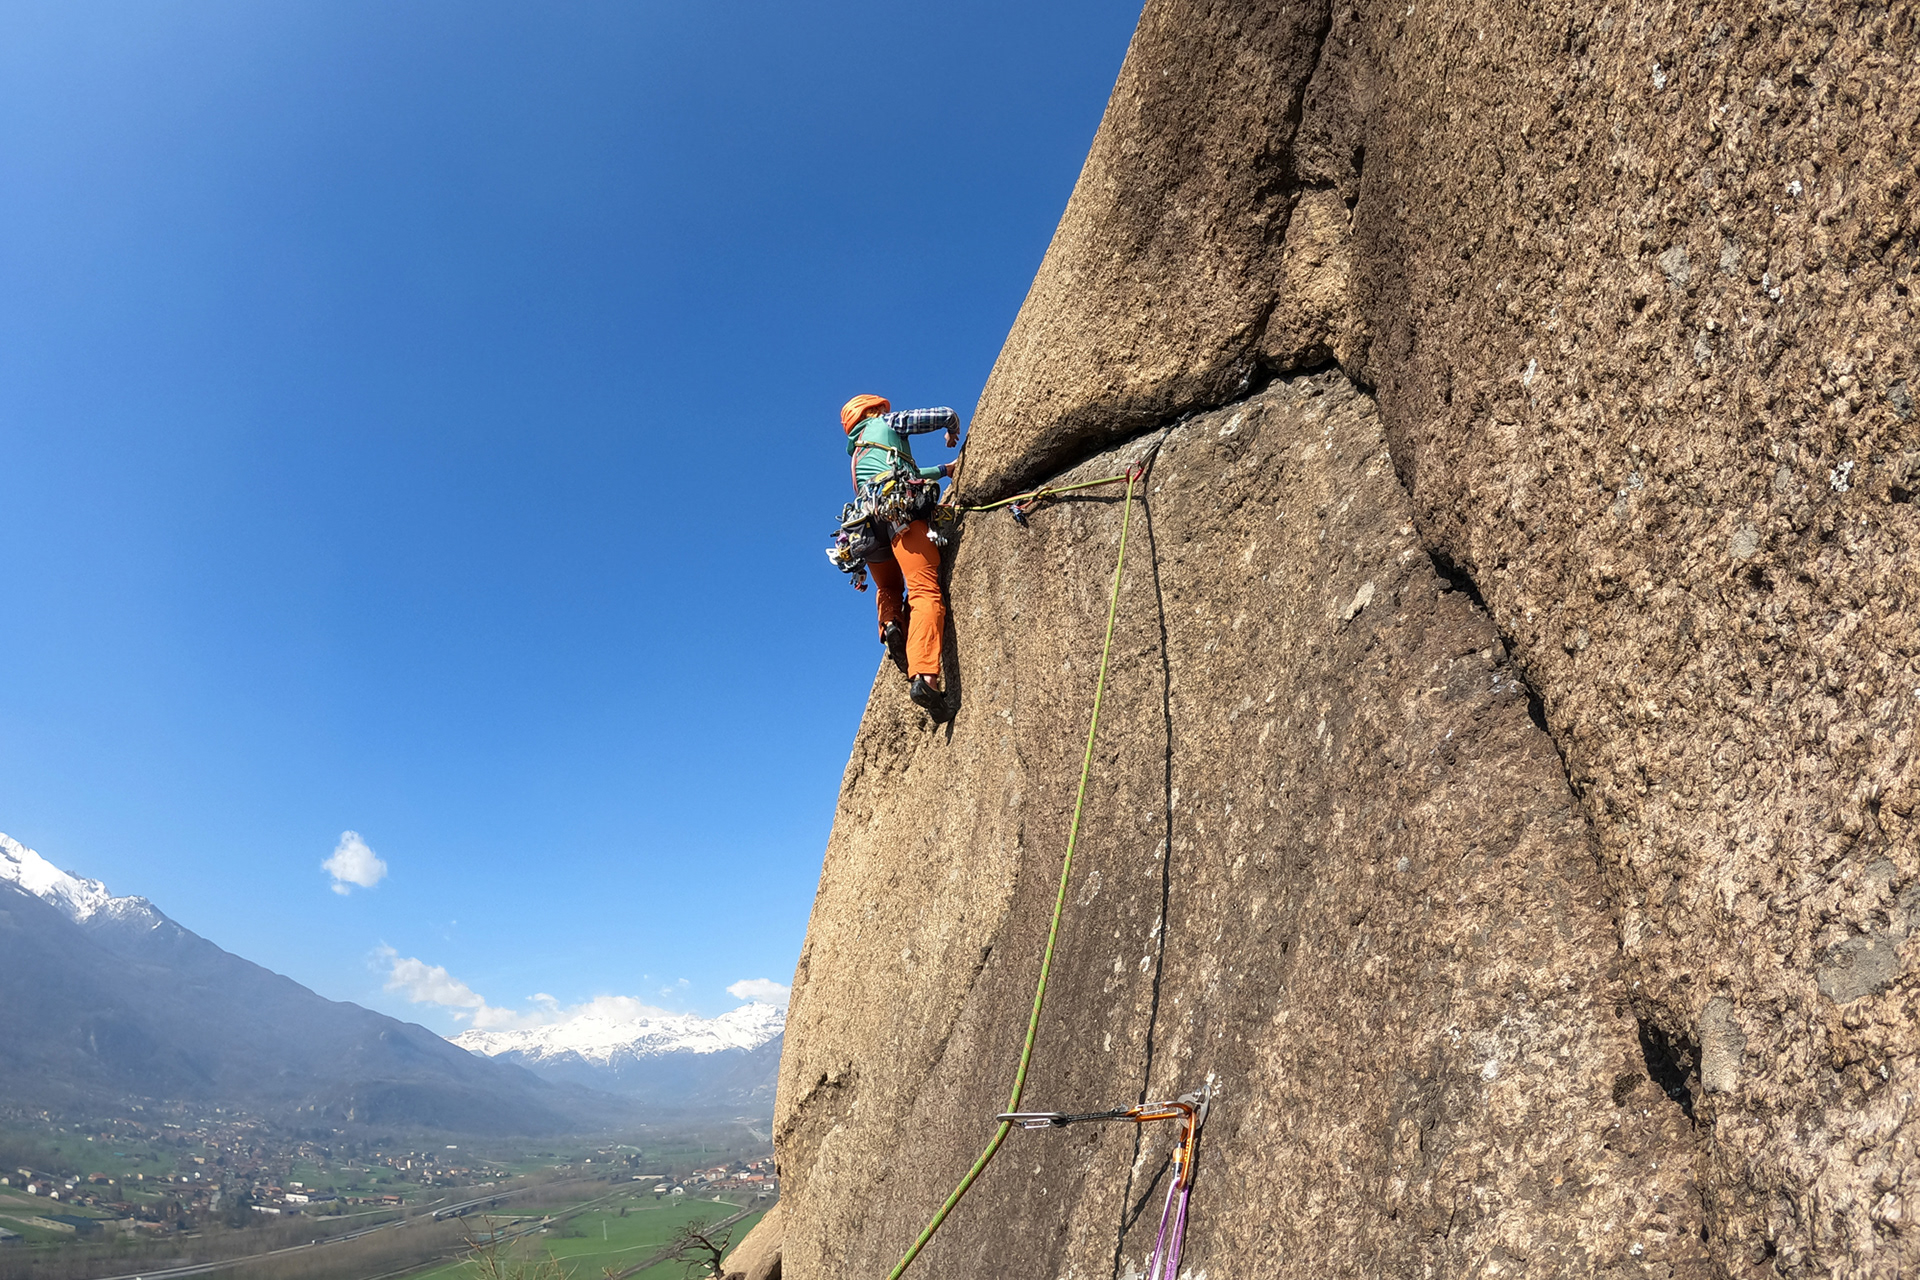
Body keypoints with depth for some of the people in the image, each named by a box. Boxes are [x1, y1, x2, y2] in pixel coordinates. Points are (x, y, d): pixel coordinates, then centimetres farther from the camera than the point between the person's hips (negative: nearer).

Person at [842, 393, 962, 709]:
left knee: (889, 588, 28)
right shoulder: (887, 422, 23)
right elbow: (946, 416, 19)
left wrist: (944, 470, 58)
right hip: (900, 509, -6)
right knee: (926, 592, -18)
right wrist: (953, 433, 41)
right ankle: (923, 676, -38)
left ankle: (891, 623, -7)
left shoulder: (857, 452, 39)